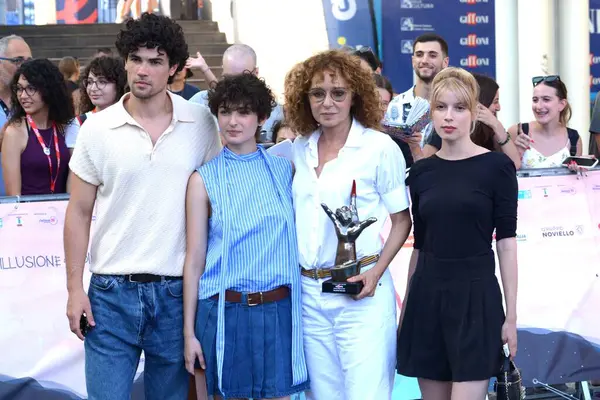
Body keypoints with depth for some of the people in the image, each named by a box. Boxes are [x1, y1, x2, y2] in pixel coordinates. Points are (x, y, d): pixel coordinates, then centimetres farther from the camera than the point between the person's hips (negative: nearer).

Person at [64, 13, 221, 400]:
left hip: (177, 293, 1)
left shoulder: (202, 123, 0)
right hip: (111, 293, -1)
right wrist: (74, 288, -1)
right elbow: (79, 212, 4)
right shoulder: (97, 128, -1)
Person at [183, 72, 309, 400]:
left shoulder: (284, 170, 5)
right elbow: (194, 259, 0)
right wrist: (189, 331, -1)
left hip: (279, 309, 2)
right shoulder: (204, 179, -1)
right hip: (225, 310, -1)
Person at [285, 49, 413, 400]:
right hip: (308, 291, 5)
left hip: (360, 291, -5)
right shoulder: (299, 150, 9)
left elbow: (402, 220, 0)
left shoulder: (380, 147, -5)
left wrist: (377, 271, -12)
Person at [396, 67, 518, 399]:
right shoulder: (421, 172, 8)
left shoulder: (496, 166, -4)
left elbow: (506, 243, -4)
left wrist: (511, 314, -7)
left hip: (476, 297, -4)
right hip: (427, 297, 4)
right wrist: (406, 306, 14)